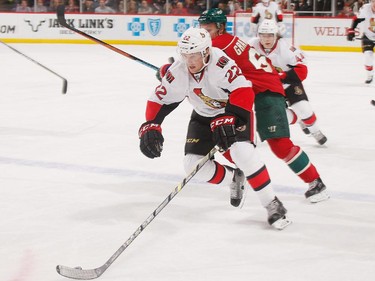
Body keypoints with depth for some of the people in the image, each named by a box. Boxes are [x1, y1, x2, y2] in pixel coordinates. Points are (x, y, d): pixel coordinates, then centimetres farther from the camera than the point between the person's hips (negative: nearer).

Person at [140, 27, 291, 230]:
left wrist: (228, 120, -51)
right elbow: (159, 100, -9)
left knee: (242, 153, -29)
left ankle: (271, 204, -14)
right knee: (193, 164, -5)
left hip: (235, 109, -6)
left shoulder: (220, 63, -35)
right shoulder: (178, 72, -19)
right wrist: (150, 126, -23)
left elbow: (244, 92, -42)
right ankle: (235, 178, 23)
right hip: (203, 115, 6)